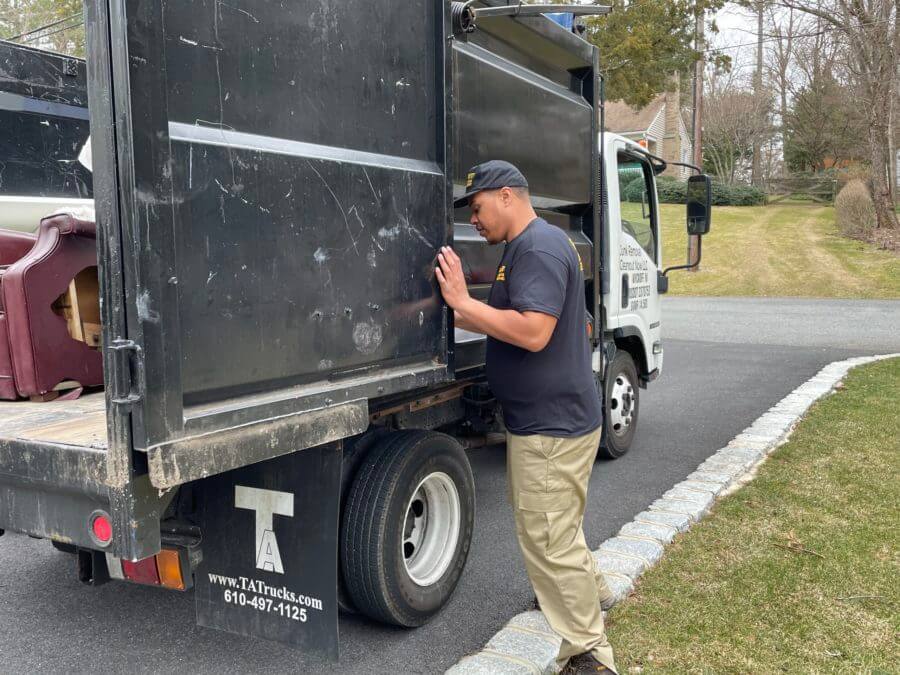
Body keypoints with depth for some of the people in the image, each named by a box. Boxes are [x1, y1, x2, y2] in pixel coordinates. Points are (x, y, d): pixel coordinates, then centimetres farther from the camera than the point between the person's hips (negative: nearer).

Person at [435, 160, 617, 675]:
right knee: (556, 525, 27)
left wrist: (463, 300, -24)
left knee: (548, 538, -3)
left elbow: (533, 333, -29)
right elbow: (507, 324, 18)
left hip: (552, 425, -11)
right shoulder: (527, 247, 15)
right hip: (546, 417, 11)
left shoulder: (539, 248, -19)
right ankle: (590, 590, 48)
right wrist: (452, 313, 10)